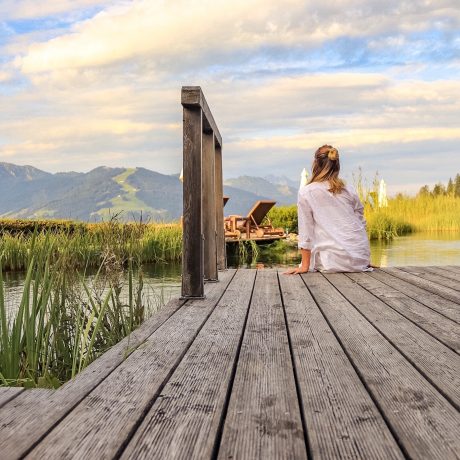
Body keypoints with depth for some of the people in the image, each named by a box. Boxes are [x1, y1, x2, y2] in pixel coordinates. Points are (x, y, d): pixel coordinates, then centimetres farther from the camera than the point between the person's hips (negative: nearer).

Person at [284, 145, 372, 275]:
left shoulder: (305, 192, -3)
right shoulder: (349, 190, 8)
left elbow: (305, 231, -4)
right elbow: (361, 223, 12)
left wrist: (305, 266, 0)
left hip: (335, 261, -3)